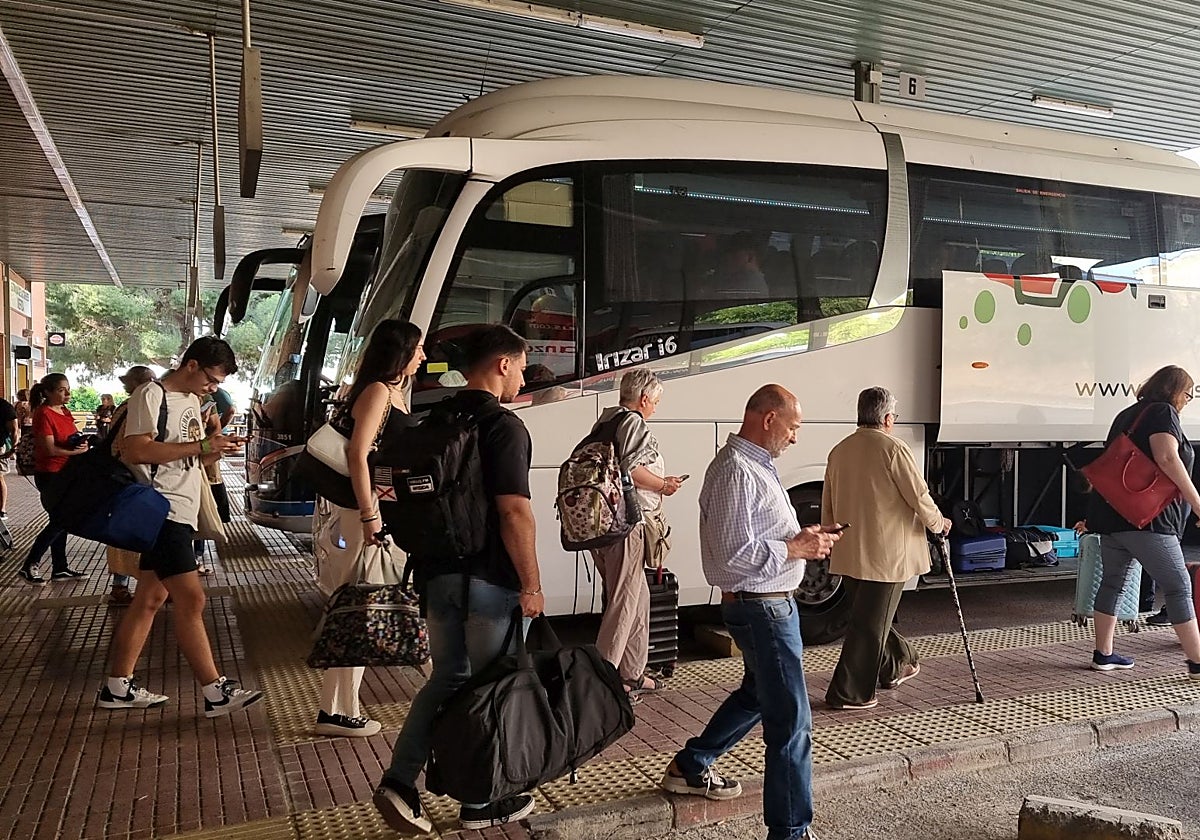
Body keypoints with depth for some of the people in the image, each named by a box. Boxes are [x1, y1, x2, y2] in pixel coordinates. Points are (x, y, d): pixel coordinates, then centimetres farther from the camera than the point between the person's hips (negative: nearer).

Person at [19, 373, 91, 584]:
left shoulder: (65, 411, 9)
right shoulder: (44, 414, -16)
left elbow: (73, 436, 23)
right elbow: (50, 449, -21)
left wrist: (82, 443, 0)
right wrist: (78, 451, -13)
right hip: (49, 474, -8)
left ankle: (60, 568, 19)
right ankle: (29, 566, 3)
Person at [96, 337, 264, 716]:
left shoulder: (191, 401, 18)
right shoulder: (151, 395, -10)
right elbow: (134, 450, -21)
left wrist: (216, 449, 1)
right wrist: (200, 446, -22)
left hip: (180, 512, 10)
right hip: (162, 511, -10)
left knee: (150, 599, 12)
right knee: (191, 599, -10)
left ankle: (117, 687, 21)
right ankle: (215, 691, -7)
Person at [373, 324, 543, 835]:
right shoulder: (504, 427, -16)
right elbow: (514, 512, -21)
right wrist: (531, 585, -13)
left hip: (439, 575, 7)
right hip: (490, 581, -7)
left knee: (447, 679, 18)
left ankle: (399, 782, 11)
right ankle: (481, 803, 19)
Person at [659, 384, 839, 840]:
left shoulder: (755, 464, 12)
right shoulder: (737, 472, -21)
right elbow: (735, 555, -26)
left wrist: (802, 536, 6)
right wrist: (795, 548, -17)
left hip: (771, 603, 11)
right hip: (762, 608, -11)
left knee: (758, 692, 27)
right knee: (791, 721, -4)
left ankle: (689, 767, 40)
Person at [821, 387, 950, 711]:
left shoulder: (838, 451, 9)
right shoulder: (893, 448, -12)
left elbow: (827, 505, 15)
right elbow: (919, 497, -10)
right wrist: (939, 523, 9)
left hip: (848, 553, 7)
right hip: (885, 553, -7)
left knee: (870, 614, 21)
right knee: (870, 623, 0)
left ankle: (896, 666, 40)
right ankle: (847, 693, 4)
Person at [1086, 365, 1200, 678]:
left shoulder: (1127, 414, 21)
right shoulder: (1163, 412, -5)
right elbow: (1167, 458, -20)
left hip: (1112, 513, 9)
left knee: (1113, 582, 13)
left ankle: (1103, 654, 17)